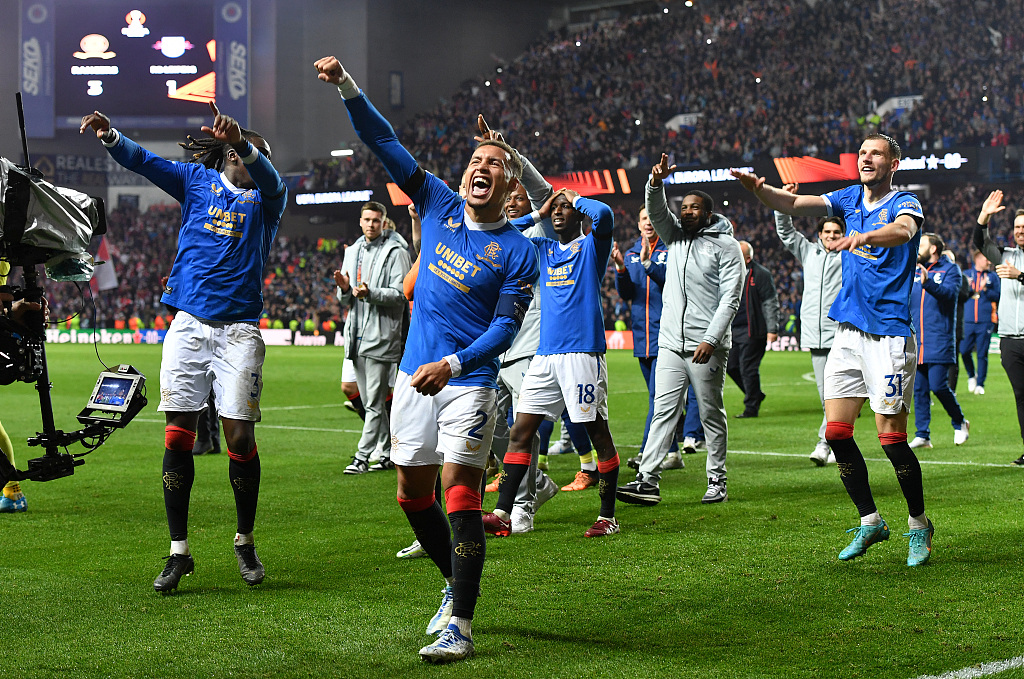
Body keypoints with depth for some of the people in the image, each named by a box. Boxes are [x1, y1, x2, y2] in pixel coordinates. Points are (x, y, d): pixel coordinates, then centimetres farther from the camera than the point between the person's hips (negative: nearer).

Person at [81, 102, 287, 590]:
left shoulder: (264, 198, 8)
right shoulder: (197, 181, 14)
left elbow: (270, 179, -14)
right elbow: (144, 162, 4)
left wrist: (241, 141, -35)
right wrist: (110, 136, -17)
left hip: (239, 330, -1)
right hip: (188, 325, 1)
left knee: (240, 435, -5)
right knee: (178, 433, -3)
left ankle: (245, 543, 14)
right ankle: (178, 552, 3)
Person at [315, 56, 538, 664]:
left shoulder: (518, 252, -6)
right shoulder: (440, 206, 6)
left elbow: (505, 327, -10)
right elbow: (387, 144, 3)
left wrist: (453, 364, -24)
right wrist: (348, 88, -7)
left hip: (468, 381, -5)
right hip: (415, 374, 5)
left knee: (460, 494, -11)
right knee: (413, 493, 10)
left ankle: (459, 626, -9)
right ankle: (457, 585, 30)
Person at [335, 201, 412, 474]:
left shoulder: (395, 252, -4)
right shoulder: (352, 251, 17)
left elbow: (400, 293, -12)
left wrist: (371, 293, -26)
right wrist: (344, 288, -3)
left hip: (381, 336, -8)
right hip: (357, 336, 8)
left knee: (374, 402, -8)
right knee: (369, 401, 11)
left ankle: (362, 456, -9)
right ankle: (388, 453, 20)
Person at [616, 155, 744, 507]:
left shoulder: (725, 246, -3)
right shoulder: (675, 235, 15)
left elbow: (730, 297, -9)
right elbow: (656, 211, 0)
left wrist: (711, 339, -17)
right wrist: (656, 182, -21)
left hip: (707, 346, -5)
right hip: (671, 343, 5)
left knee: (711, 414, 2)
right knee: (663, 410, -1)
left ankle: (717, 481, 9)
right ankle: (648, 480, -5)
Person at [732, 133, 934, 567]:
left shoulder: (904, 203, -5)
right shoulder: (849, 200, 12)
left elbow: (904, 230, -29)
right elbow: (794, 204, 0)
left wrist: (865, 237, -49)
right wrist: (759, 189, -20)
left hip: (889, 335, -6)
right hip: (848, 331, 6)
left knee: (892, 438, -6)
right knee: (836, 431, 2)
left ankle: (919, 526, 13)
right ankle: (870, 522, 17)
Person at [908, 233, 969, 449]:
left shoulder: (950, 270, 1)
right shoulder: (914, 271, 18)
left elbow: (950, 293, -17)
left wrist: (928, 283, -32)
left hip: (939, 342, -6)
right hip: (916, 341, 6)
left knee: (938, 386, -11)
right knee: (919, 389, 3)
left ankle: (960, 423, 12)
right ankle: (922, 435, 7)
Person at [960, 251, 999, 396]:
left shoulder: (993, 277, 10)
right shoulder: (966, 275, 12)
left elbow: (997, 297, 4)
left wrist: (985, 289, -11)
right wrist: (966, 287, -8)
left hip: (985, 322, -1)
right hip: (968, 321, 1)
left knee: (982, 354, -3)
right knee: (964, 351, -4)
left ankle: (980, 384, 5)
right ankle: (971, 376, 21)